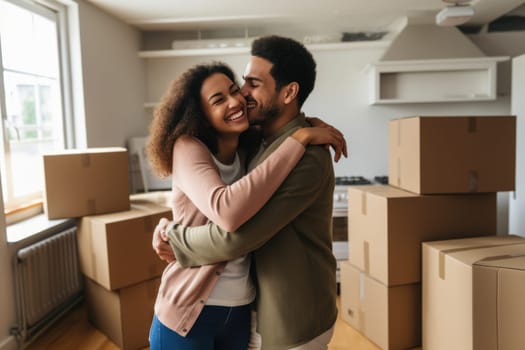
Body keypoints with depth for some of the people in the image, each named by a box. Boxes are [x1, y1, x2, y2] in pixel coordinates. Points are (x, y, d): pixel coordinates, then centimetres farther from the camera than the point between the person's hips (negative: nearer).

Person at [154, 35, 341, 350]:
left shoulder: (307, 157, -28)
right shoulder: (266, 142, 2)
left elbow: (236, 236, -30)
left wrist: (174, 236, -13)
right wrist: (172, 227, -8)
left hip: (294, 323, -8)